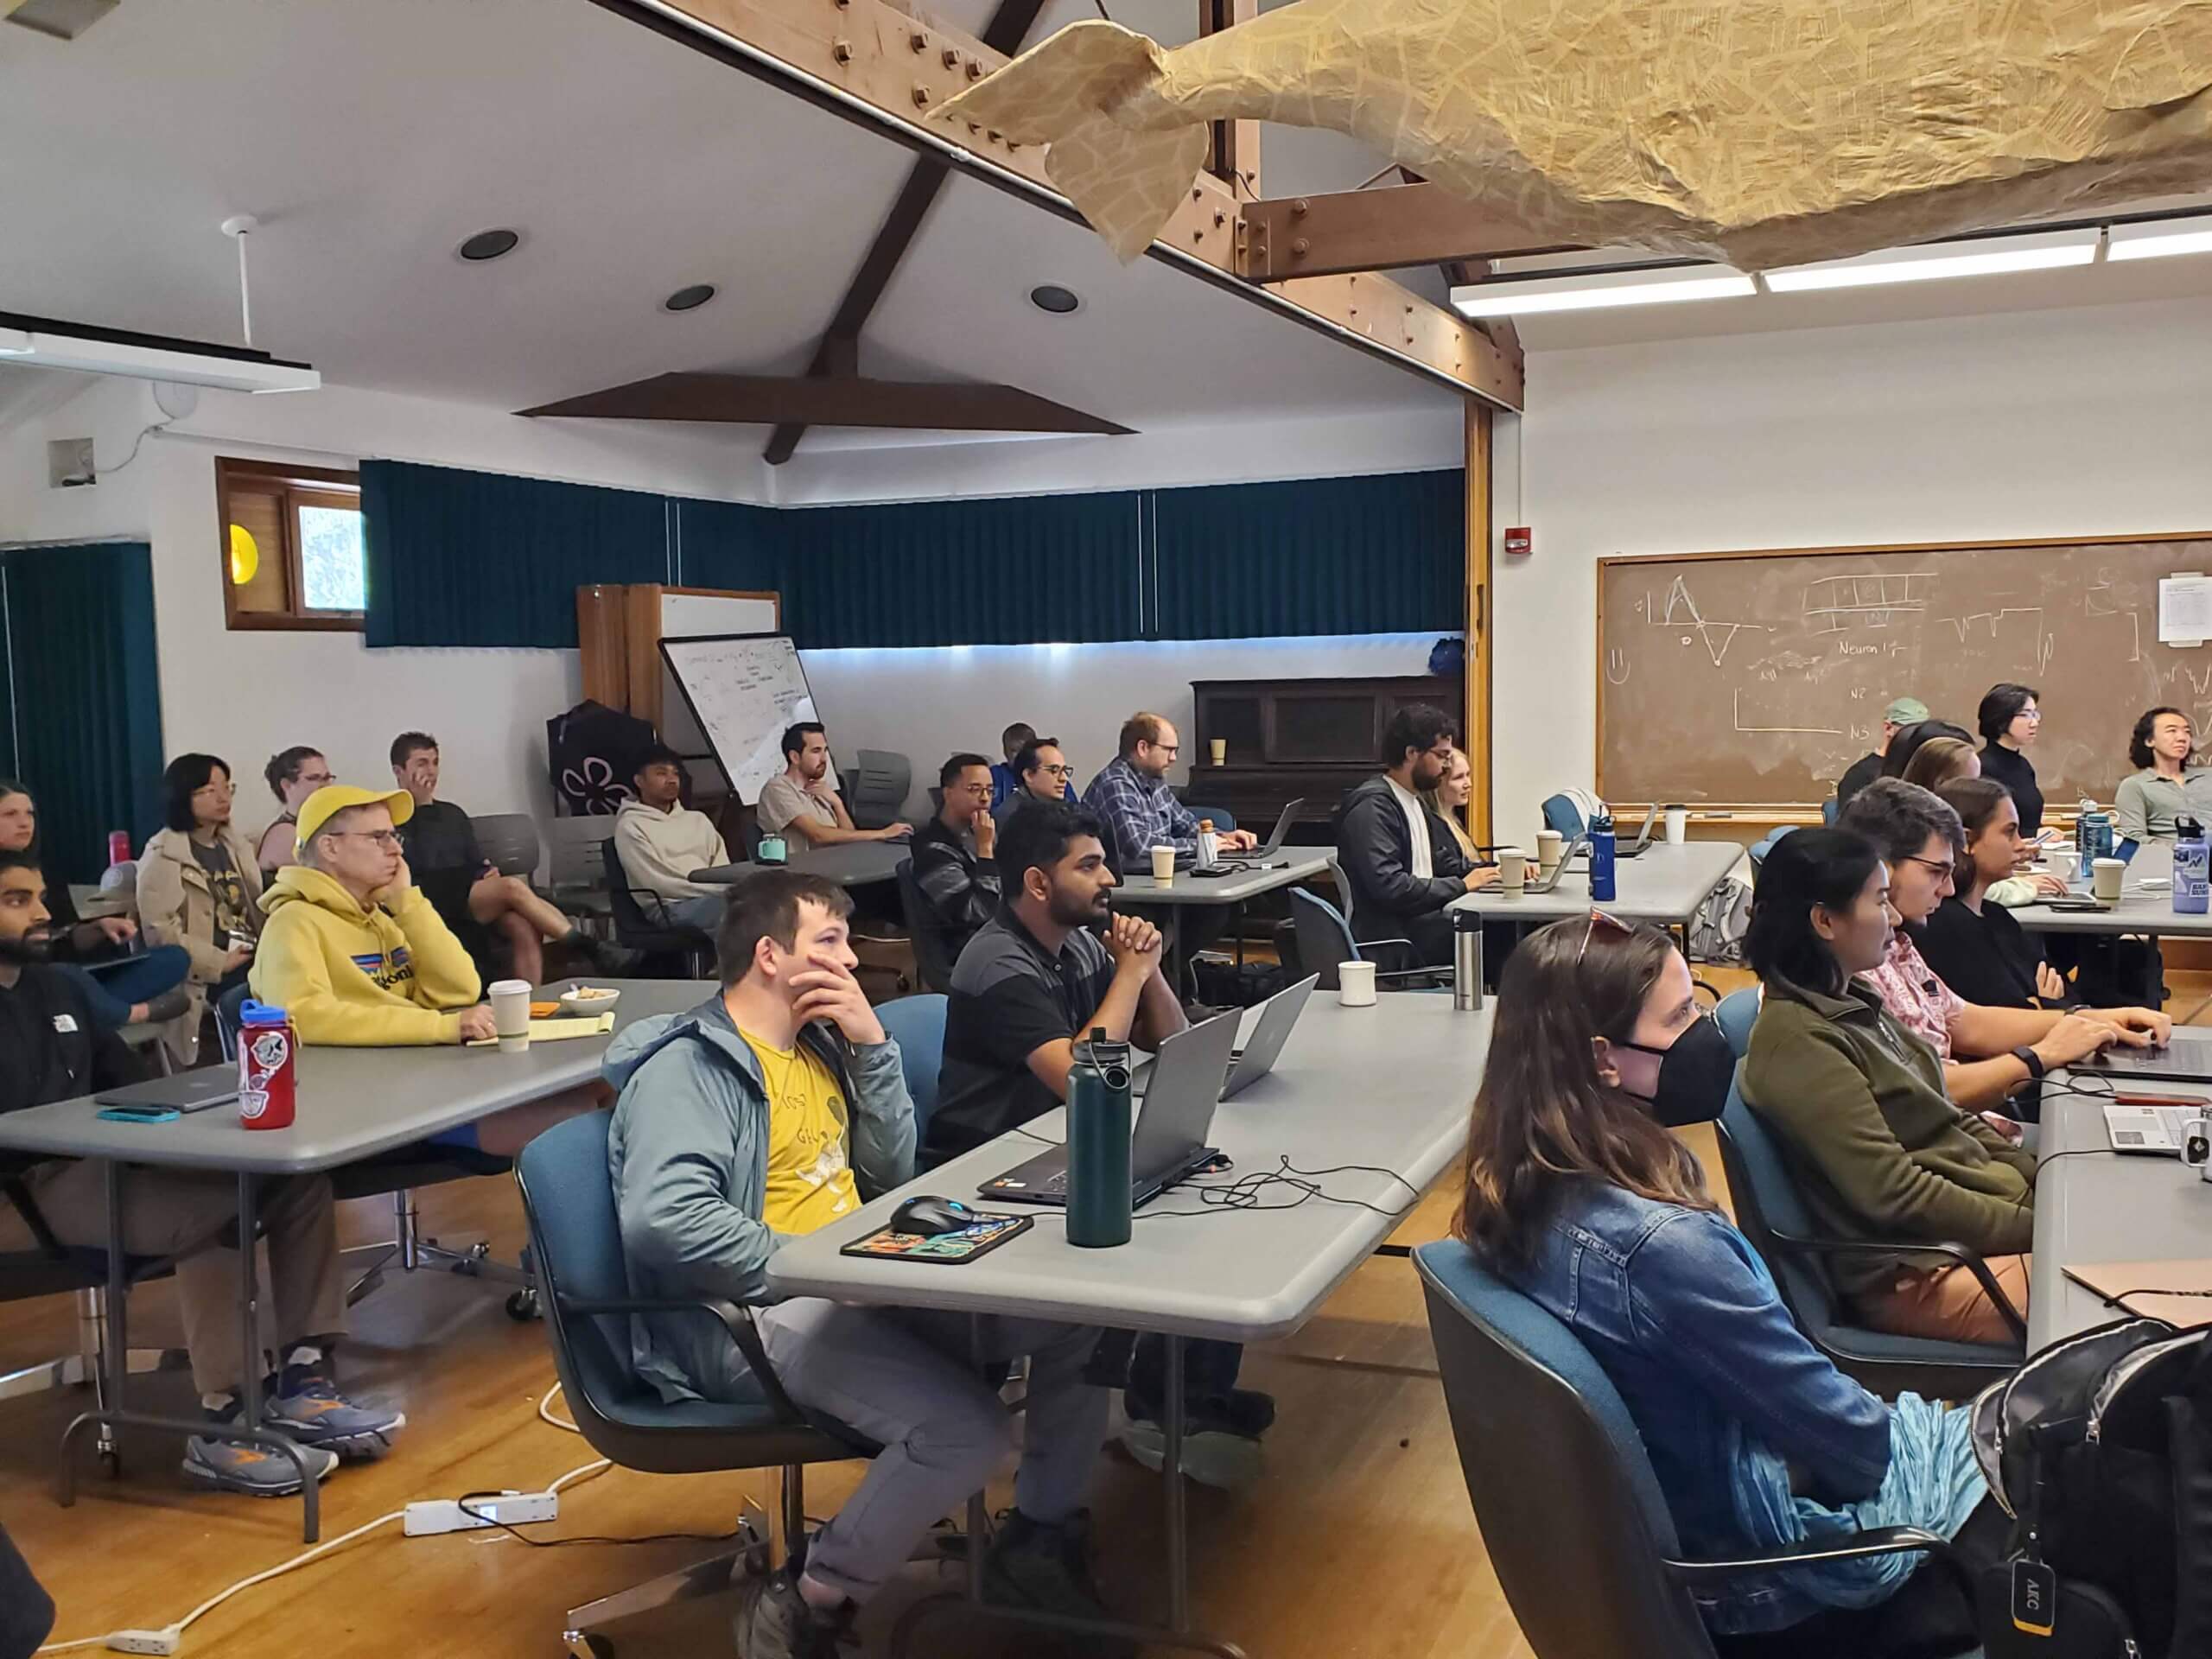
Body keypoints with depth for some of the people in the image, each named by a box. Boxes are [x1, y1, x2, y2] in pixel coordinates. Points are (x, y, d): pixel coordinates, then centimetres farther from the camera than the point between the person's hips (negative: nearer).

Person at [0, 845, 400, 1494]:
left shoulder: (57, 989, 19)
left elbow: (130, 1083, 23)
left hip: (95, 1165, 8)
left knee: (299, 1178, -7)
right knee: (208, 1206, -32)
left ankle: (300, 1381, -9)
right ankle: (224, 1423, -24)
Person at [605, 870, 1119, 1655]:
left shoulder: (816, 1042, 14)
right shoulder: (689, 1066, -12)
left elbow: (893, 1173, 12)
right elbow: (666, 1217, -28)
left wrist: (873, 1045, 1)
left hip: (856, 1284, 9)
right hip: (760, 1312, -8)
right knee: (967, 1426, -30)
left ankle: (1040, 1537, 15)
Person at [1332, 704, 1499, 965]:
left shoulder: (1416, 803, 19)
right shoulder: (1372, 807, -13)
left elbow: (1445, 863, 24)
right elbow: (1389, 887, -22)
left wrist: (1496, 871, 7)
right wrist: (1462, 885, -15)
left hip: (1422, 919, 9)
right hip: (1392, 936, -9)